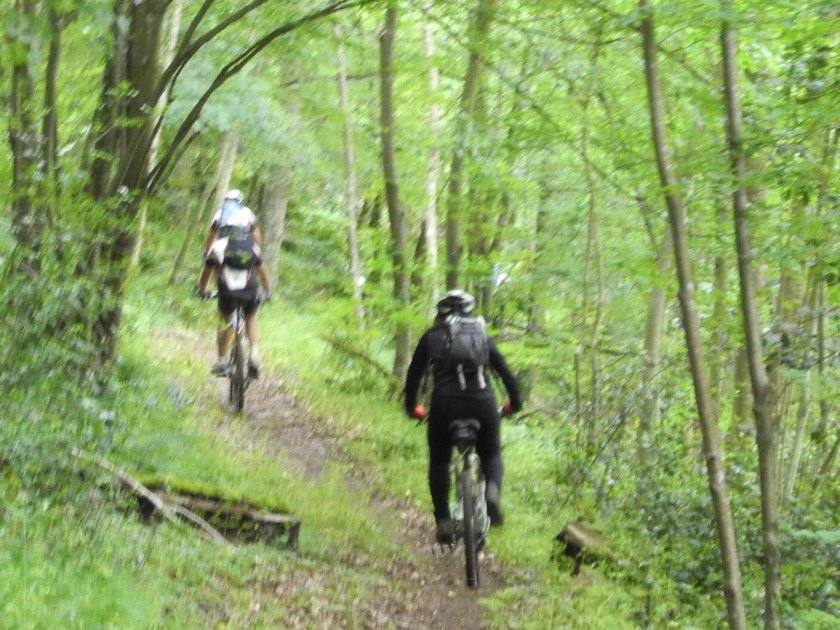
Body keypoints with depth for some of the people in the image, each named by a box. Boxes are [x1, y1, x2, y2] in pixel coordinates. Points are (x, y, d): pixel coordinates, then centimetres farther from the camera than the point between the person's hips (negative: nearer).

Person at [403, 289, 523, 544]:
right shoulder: (482, 337, 18)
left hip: (445, 404, -1)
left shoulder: (431, 337, 15)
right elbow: (506, 373, 17)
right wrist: (515, 403, 30)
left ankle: (443, 521, 8)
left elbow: (414, 374, 17)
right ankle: (493, 491, -10)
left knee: (439, 462, 19)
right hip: (483, 405, 1)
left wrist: (411, 408, 30)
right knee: (491, 455, 22)